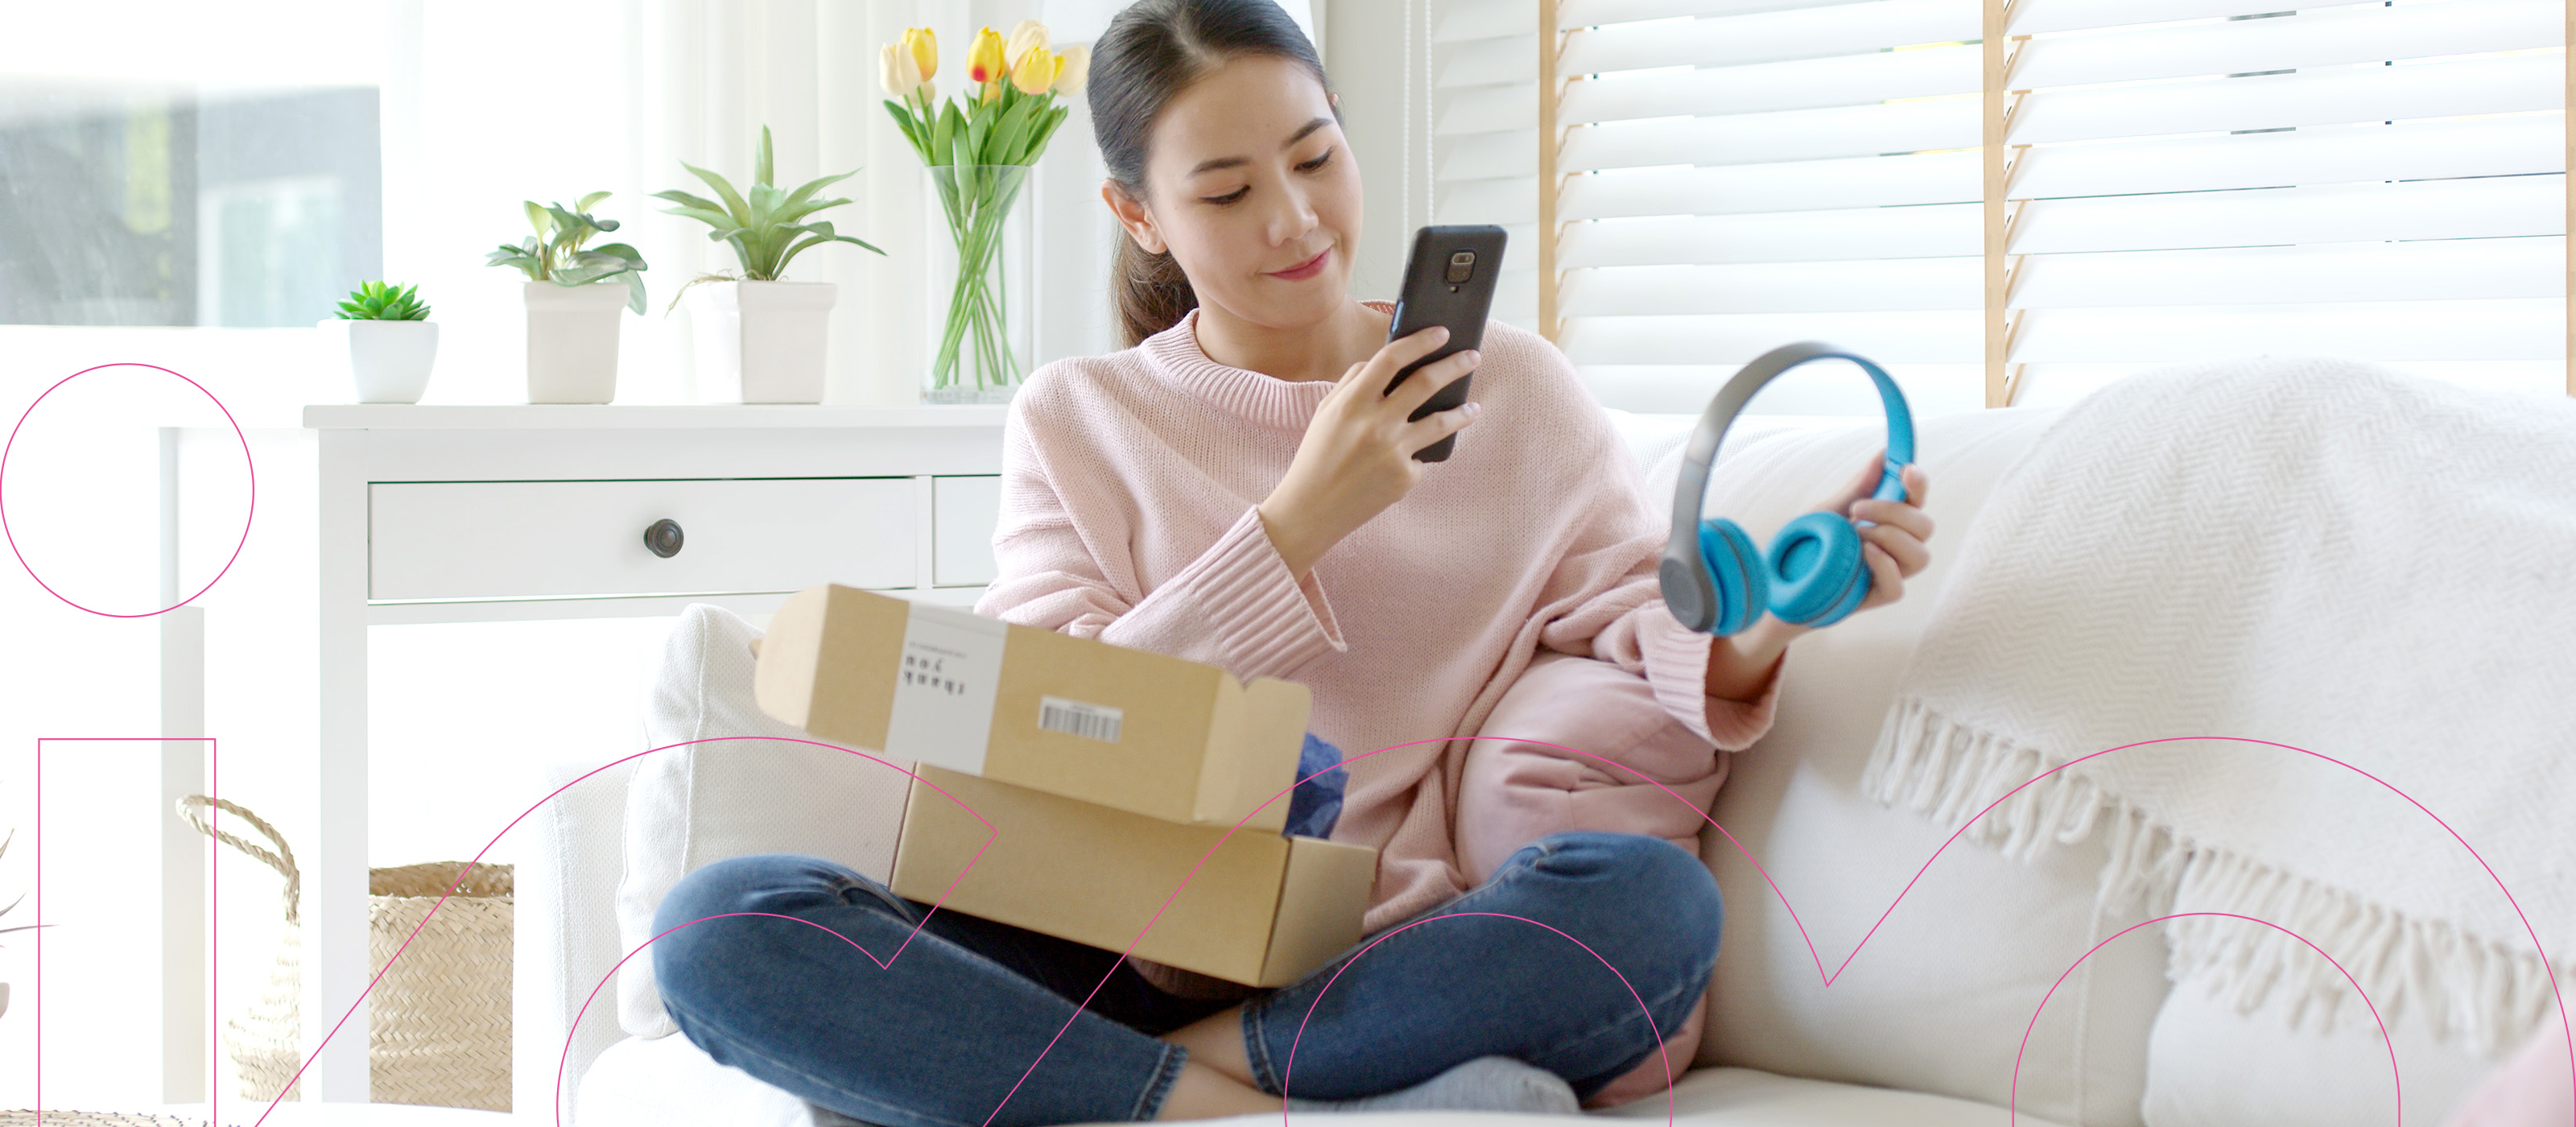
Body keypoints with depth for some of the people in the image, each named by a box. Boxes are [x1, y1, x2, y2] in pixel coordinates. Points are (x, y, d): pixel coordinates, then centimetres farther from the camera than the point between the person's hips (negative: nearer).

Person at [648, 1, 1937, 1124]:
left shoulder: (1511, 387, 12)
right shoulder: (1075, 421, 10)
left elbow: (1629, 626, 3)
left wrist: (1752, 637, -20)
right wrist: (1299, 524, -11)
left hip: (1403, 959, 0)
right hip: (1131, 957, 1)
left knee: (1653, 894, -33)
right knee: (719, 922, -24)